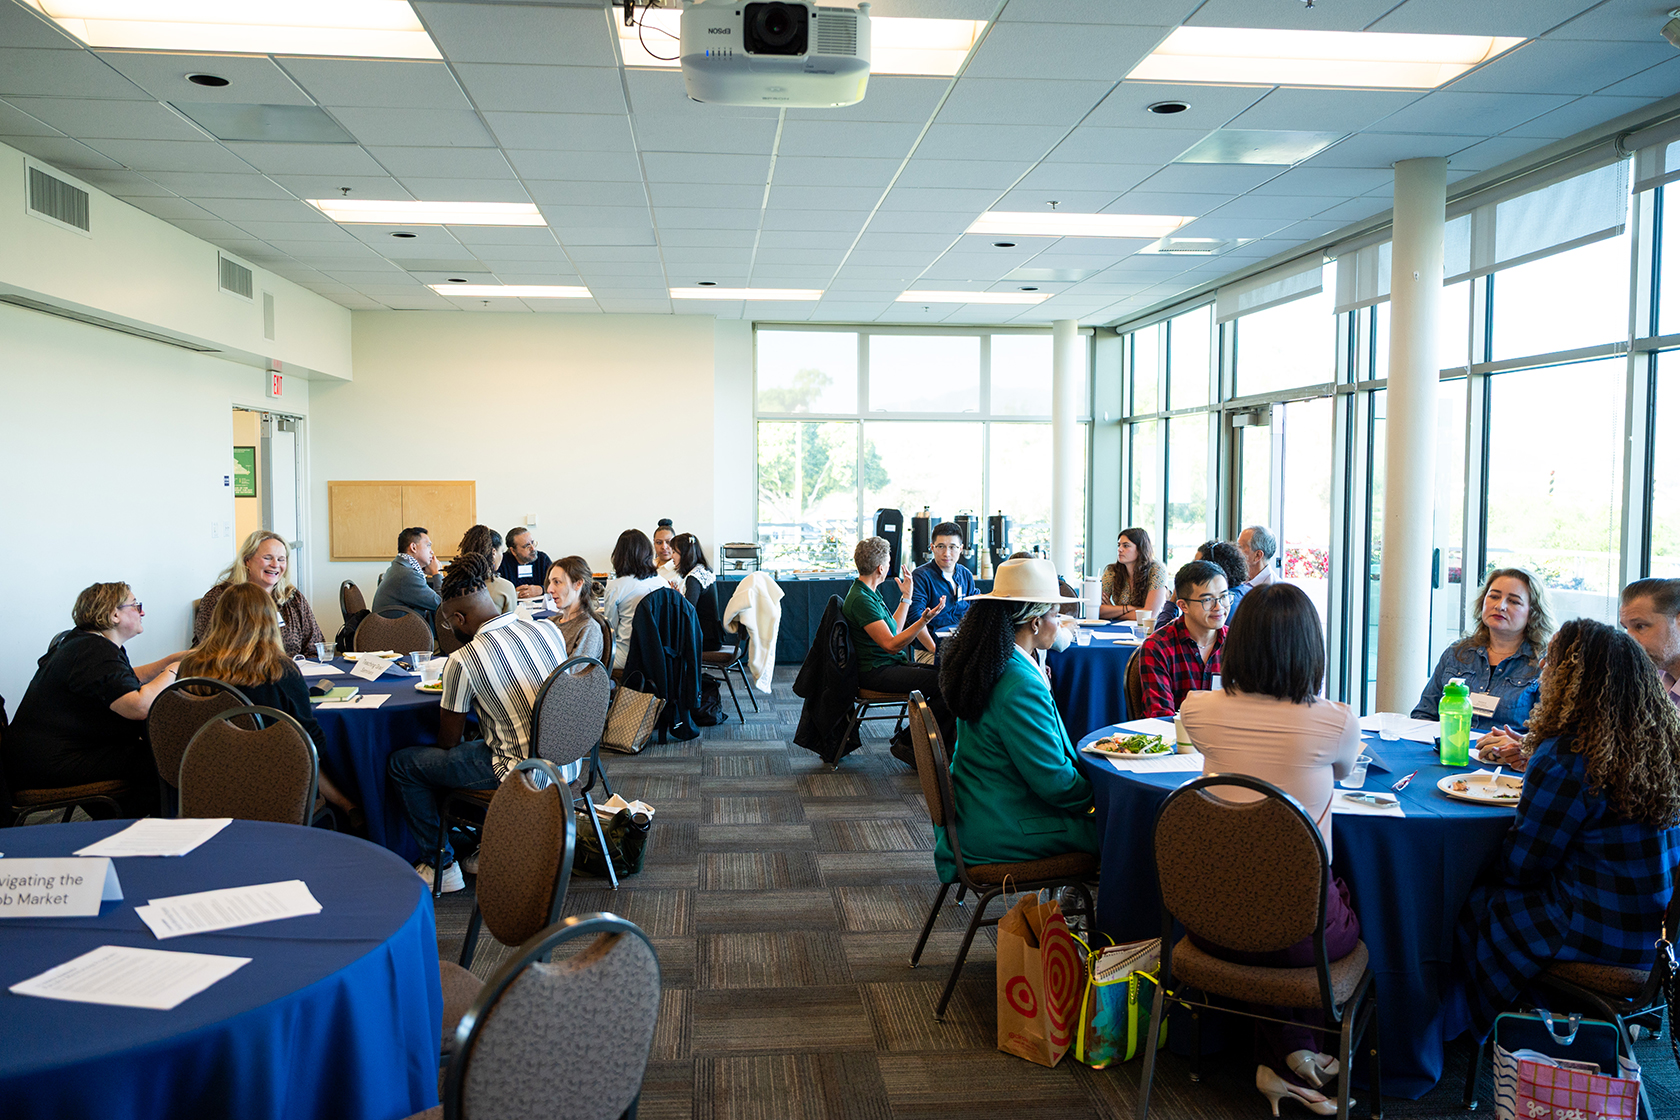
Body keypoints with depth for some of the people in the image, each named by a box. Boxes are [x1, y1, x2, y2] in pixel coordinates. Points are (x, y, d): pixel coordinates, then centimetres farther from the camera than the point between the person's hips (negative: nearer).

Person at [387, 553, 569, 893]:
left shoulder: (462, 661, -17)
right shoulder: (549, 629, -1)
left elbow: (448, 740, -5)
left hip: (521, 775, -7)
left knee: (402, 763, 10)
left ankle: (440, 865, 19)